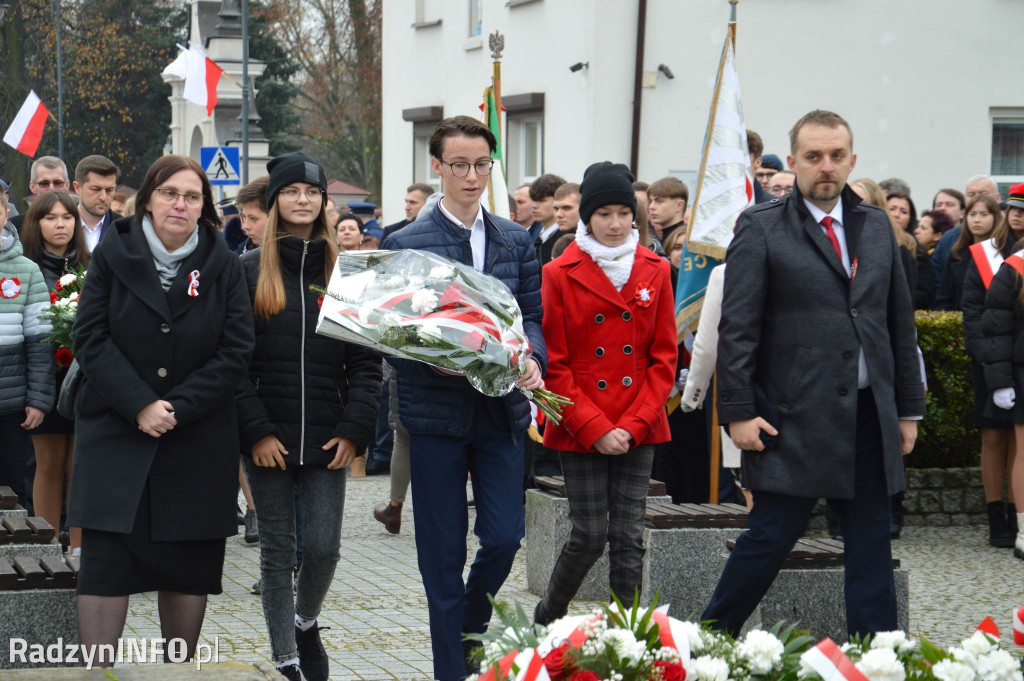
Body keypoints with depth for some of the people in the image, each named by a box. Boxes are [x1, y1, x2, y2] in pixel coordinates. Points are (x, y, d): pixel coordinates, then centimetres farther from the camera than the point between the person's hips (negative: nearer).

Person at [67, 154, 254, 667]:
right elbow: (90, 337, -4)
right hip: (115, 434, -1)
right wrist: (139, 405, -15)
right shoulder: (113, 255, 2)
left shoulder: (222, 265, 3)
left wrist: (178, 408, -12)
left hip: (198, 444, 1)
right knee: (104, 561, -7)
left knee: (188, 564, 5)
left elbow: (235, 351, -2)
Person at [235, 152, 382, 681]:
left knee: (324, 546, -2)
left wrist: (354, 430, -5)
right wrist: (255, 430, -11)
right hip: (267, 439, -1)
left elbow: (365, 359, 5)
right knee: (277, 550, 5)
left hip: (325, 438, 1)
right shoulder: (249, 271, 2)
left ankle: (306, 622, 27)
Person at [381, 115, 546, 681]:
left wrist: (531, 357, -12)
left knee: (505, 533, -2)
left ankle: (469, 625, 26)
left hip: (502, 407, 3)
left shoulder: (515, 241, 10)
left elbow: (533, 315, 10)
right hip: (436, 407, -3)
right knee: (443, 548, 2)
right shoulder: (406, 243, -2)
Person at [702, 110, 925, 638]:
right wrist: (738, 411, -12)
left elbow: (901, 323, 16)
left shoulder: (876, 226, 13)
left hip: (871, 417, 5)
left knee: (871, 545, 7)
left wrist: (909, 407, 13)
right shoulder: (761, 228, -2)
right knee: (771, 536, -3)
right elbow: (737, 329, -6)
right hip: (795, 416, -5)